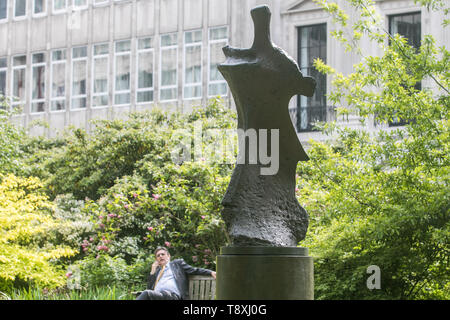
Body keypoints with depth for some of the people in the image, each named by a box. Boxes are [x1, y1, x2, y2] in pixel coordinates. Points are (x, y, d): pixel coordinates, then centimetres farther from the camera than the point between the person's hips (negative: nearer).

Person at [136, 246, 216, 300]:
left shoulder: (177, 263, 25)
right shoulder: (157, 271, 35)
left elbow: (194, 270, 17)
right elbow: (149, 288, 26)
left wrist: (210, 273, 3)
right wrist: (153, 272, 20)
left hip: (173, 295, -5)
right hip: (156, 296, 5)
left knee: (146, 293, -34)